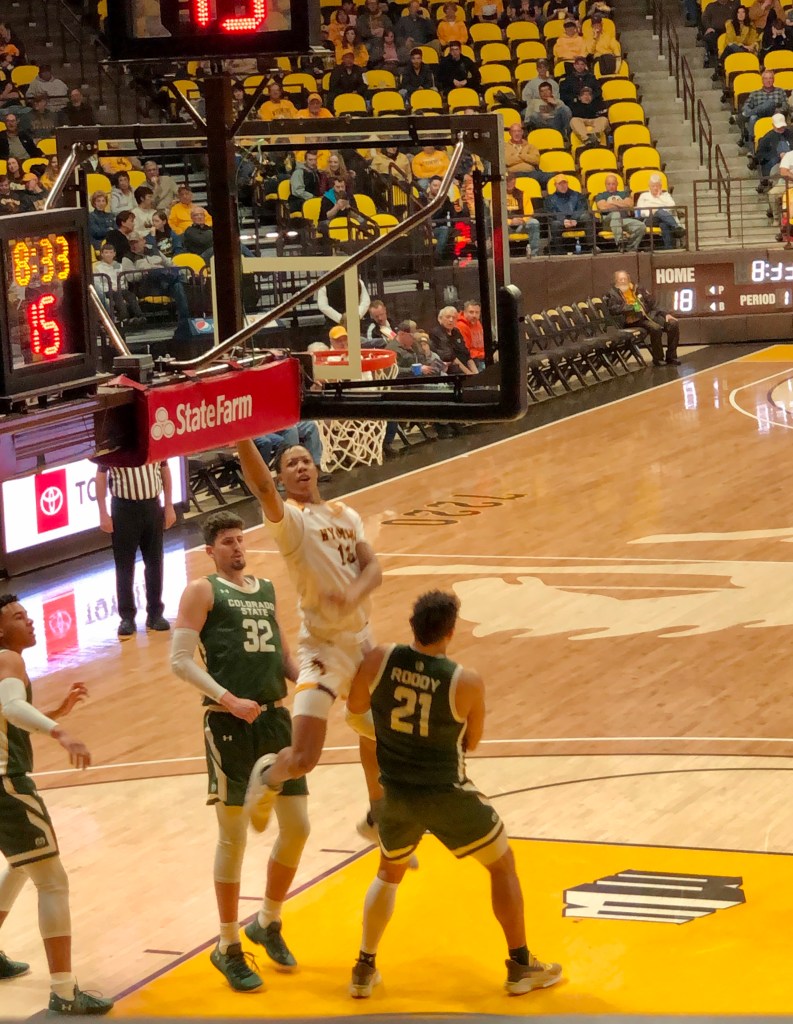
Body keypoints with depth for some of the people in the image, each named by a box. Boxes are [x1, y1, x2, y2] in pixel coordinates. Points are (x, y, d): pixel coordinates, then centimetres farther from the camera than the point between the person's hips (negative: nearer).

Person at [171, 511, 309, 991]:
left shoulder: (267, 589, 17)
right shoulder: (202, 591, -2)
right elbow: (180, 659, -11)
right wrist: (228, 699, -21)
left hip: (277, 718, 6)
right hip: (230, 725, -6)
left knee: (297, 827, 8)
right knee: (234, 837, 0)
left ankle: (269, 922, 30)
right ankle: (228, 948, 12)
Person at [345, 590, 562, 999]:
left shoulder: (378, 661, -12)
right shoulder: (467, 682, -19)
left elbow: (356, 714, 4)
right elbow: (470, 742, -3)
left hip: (396, 794, 3)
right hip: (447, 796, -3)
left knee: (389, 873, 29)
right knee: (502, 865, 19)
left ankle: (364, 970, 27)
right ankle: (521, 967, 25)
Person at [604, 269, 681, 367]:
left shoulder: (638, 289, 17)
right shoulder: (612, 294, 2)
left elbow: (652, 304, 19)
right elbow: (613, 309, -16)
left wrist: (665, 314, 7)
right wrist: (633, 307, -16)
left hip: (649, 315, 6)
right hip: (633, 321, -6)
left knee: (673, 324, -13)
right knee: (656, 328, -33)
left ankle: (671, 356, -3)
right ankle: (658, 358, -15)